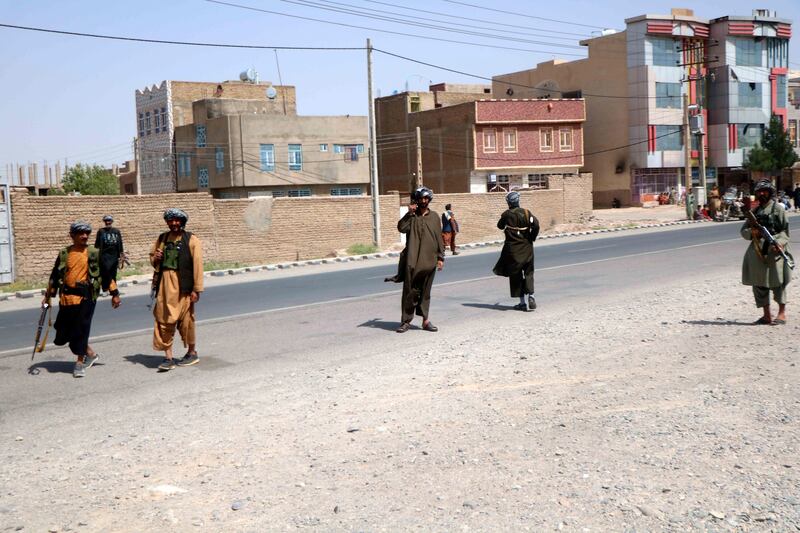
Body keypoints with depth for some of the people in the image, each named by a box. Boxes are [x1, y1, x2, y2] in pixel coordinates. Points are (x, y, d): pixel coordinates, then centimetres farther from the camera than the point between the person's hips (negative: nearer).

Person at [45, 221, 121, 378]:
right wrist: (48, 296, 15)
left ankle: (80, 361, 15)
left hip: (86, 297, -4)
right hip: (66, 297, 4)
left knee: (81, 329, -2)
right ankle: (90, 354, 27)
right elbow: (55, 276, 15)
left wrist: (114, 294, 1)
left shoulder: (95, 253, 1)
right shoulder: (64, 254, 8)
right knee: (64, 330, 8)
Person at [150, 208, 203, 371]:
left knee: (186, 320, 4)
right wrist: (154, 259, 1)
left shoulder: (191, 240, -2)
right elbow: (152, 256, 27)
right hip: (164, 284, 4)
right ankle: (168, 358, 4)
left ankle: (192, 353, 22)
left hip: (183, 286, -4)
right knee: (164, 320, 0)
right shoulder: (162, 238, 13)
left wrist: (196, 289, -12)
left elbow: (197, 265, -7)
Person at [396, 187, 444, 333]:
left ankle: (425, 320, 15)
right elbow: (401, 228, -13)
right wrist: (410, 213, -16)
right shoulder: (411, 216, 5)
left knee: (425, 292, 9)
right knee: (410, 291, -1)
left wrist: (440, 257, 5)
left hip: (429, 261, 2)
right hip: (412, 261, -2)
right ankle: (406, 321, 5)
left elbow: (439, 238, 10)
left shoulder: (434, 217, 10)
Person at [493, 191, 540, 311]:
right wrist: (532, 238, -1)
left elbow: (500, 226, 11)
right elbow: (536, 225, -15)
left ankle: (522, 302, 8)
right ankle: (531, 295, -8)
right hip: (527, 247, 1)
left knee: (516, 275, 7)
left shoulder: (506, 214, -5)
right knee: (528, 273, 12)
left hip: (512, 248, -1)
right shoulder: (526, 212, -3)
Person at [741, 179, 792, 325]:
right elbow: (743, 230, 14)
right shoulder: (755, 211, 16)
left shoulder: (777, 209, 1)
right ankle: (767, 315, 14)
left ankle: (782, 314, 9)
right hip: (757, 252, 5)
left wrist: (780, 242, -22)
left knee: (777, 282, -3)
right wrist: (751, 232, -8)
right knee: (759, 283, 5)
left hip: (774, 251, -5)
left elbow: (785, 230, -4)